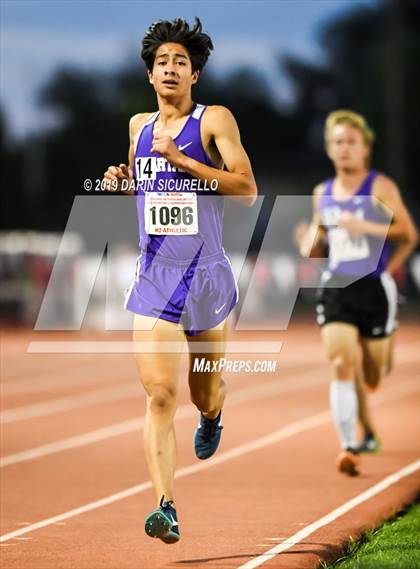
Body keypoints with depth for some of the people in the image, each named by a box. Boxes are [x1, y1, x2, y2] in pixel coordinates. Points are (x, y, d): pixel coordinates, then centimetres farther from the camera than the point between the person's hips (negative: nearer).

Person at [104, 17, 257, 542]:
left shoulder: (214, 120, -5)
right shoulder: (138, 125, 9)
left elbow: (247, 189, -16)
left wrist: (181, 160, -20)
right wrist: (121, 180, 4)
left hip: (208, 276, -2)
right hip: (154, 279, 2)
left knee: (204, 394, 14)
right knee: (159, 396, -13)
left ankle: (212, 418, 53)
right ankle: (165, 508, -18)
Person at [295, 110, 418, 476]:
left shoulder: (381, 188, -2)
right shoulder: (322, 194, 11)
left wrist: (366, 227, -19)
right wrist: (310, 244, -1)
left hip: (374, 288, -2)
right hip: (335, 289, 2)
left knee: (372, 375, 7)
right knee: (341, 365, -17)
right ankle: (352, 445, -13)